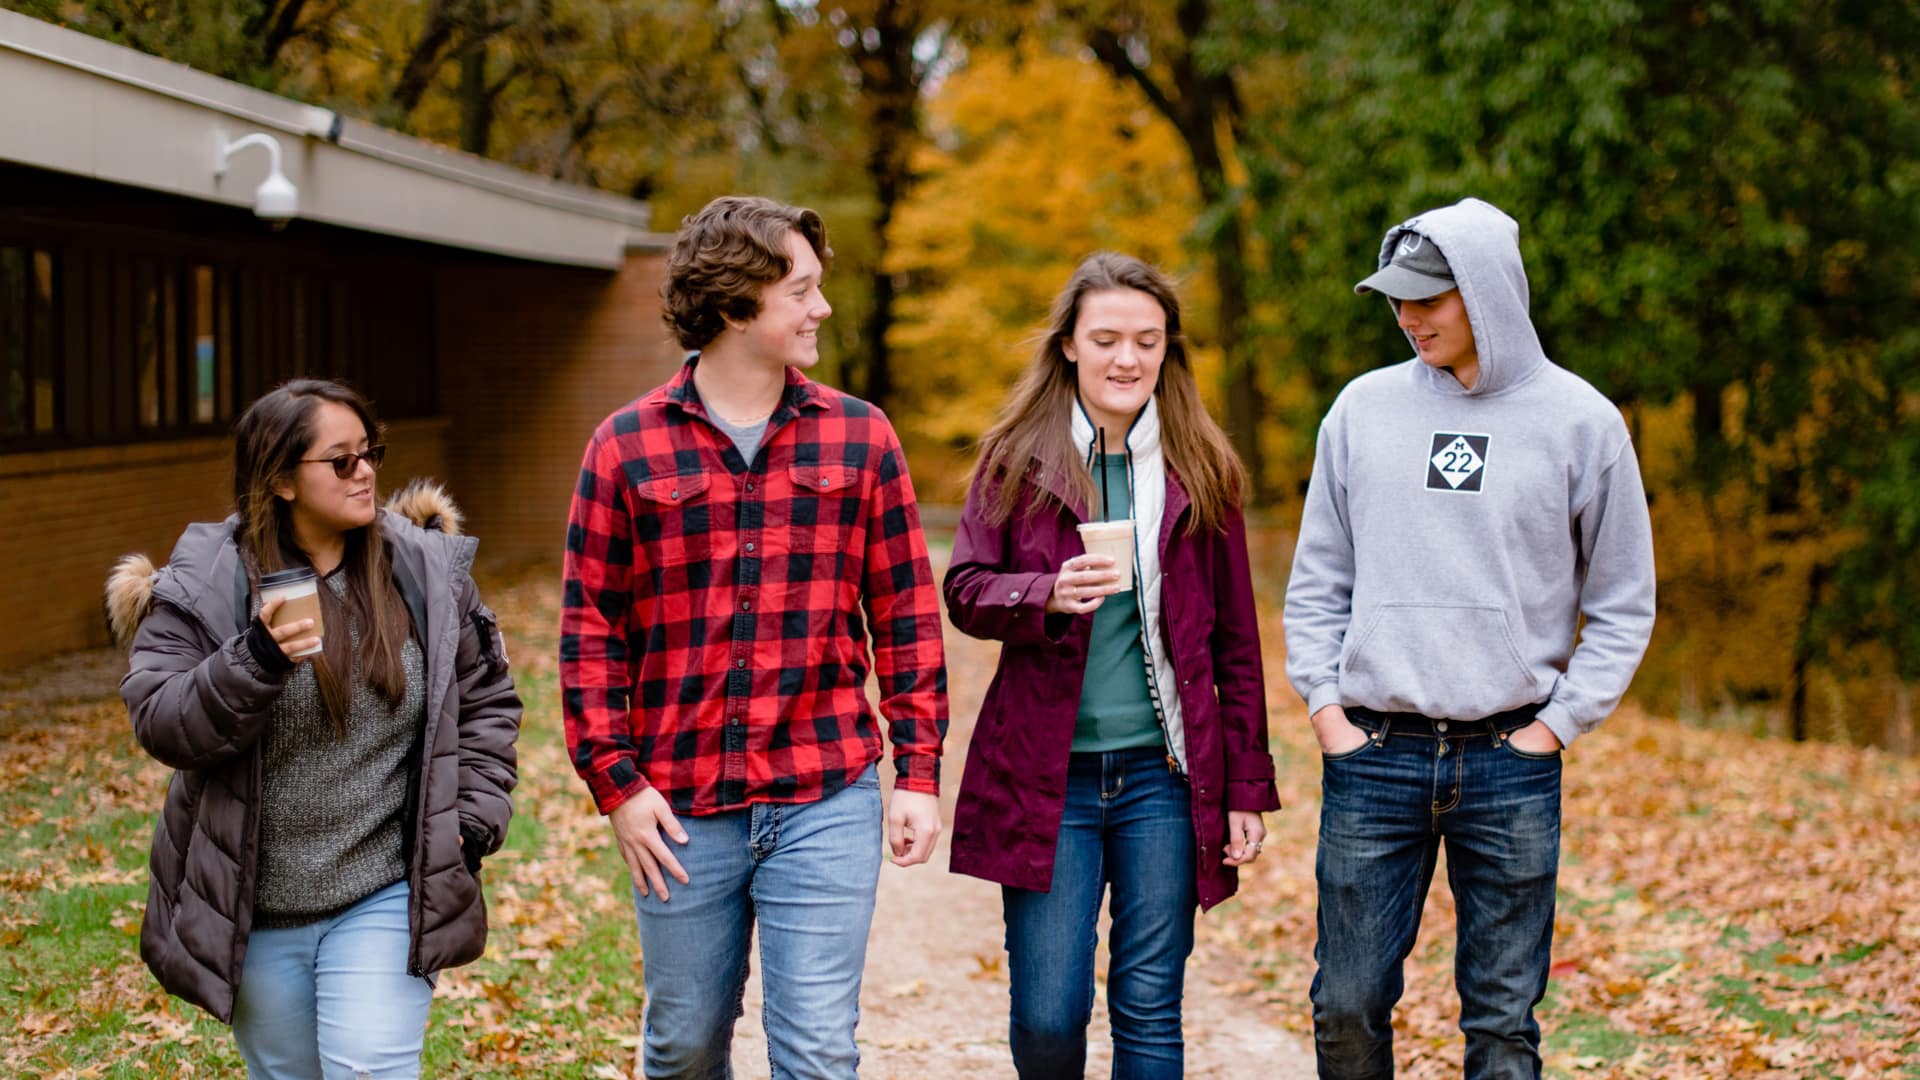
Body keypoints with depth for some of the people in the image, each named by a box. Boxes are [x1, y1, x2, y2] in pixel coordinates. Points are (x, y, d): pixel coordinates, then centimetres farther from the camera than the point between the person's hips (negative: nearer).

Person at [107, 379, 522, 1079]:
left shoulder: (426, 570, 1)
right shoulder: (203, 586, -6)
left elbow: (485, 701, 11)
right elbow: (159, 724, -14)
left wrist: (474, 820, 1)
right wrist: (255, 662, -29)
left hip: (385, 900, 0)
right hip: (256, 915, 0)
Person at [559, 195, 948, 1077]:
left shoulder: (859, 438, 4)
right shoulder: (628, 447, 0)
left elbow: (907, 616, 5)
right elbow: (590, 627, 2)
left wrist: (919, 772, 0)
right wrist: (615, 782, -4)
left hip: (825, 805, 0)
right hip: (680, 811, 0)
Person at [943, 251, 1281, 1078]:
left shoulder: (1199, 472, 6)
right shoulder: (1017, 459, 3)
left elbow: (1235, 642, 8)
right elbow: (965, 592, 0)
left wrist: (1247, 787, 5)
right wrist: (1049, 595, -22)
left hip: (1162, 775, 1)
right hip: (1046, 775, -1)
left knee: (1150, 1009, 4)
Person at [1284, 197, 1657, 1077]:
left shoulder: (1580, 421, 0)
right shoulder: (1364, 408, 6)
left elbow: (1622, 604, 5)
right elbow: (1318, 580, 12)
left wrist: (1557, 724, -4)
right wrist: (1325, 704, 1)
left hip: (1510, 763, -2)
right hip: (1371, 757, 2)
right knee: (1347, 1007, 4)